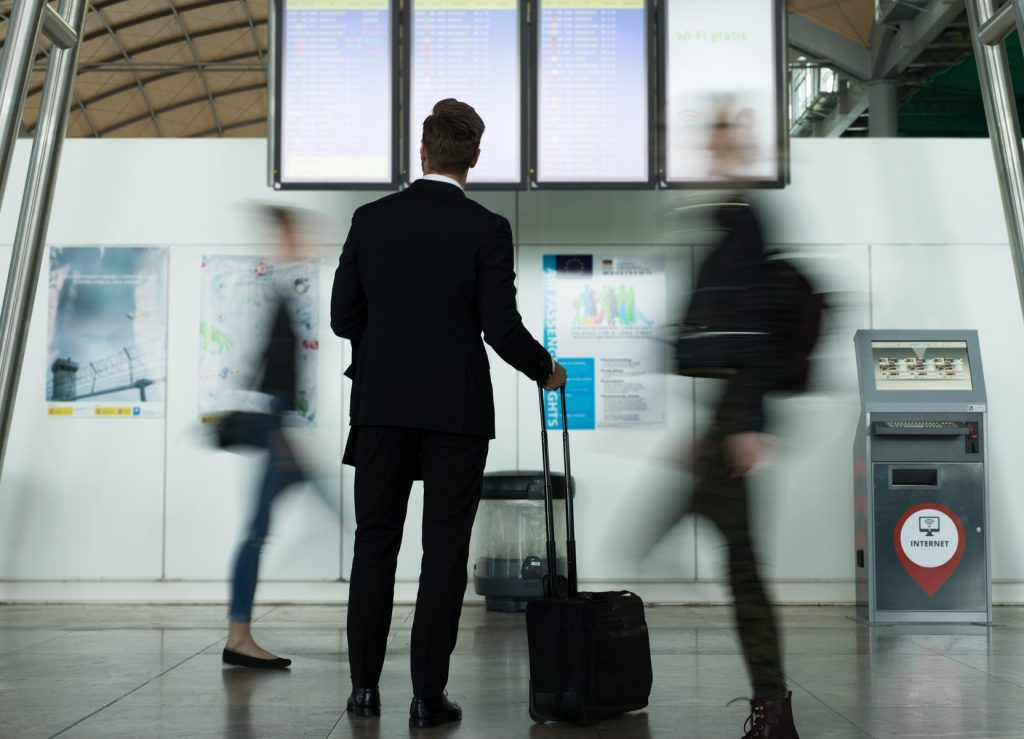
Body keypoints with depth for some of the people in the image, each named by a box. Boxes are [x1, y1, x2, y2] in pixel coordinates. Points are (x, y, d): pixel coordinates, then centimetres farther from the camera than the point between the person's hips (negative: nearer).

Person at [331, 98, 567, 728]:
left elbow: (345, 316, 4)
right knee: (445, 552, 4)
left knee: (376, 542, 12)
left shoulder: (371, 219, 2)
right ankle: (428, 696, 6)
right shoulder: (487, 229, -7)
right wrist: (545, 369, 9)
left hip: (382, 401, 3)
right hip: (456, 409, -2)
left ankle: (365, 685, 16)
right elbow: (502, 328, -10)